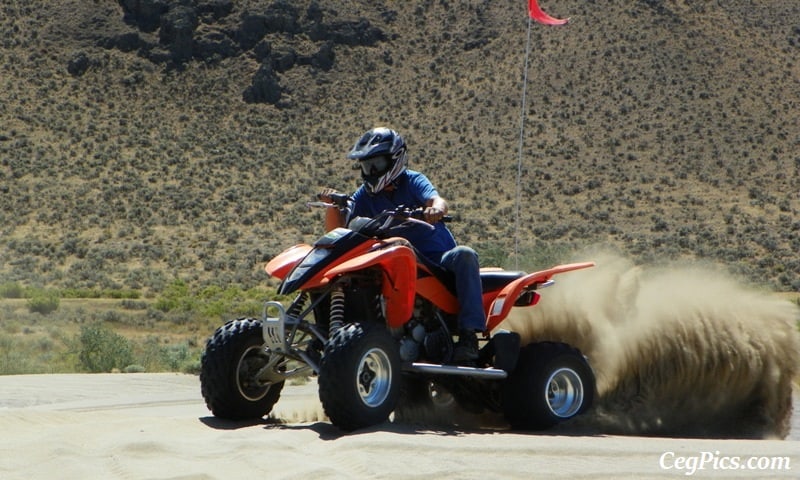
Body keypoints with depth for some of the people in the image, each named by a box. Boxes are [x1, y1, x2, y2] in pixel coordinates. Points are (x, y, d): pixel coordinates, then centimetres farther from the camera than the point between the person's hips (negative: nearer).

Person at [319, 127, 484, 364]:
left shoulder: (412, 181, -3)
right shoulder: (365, 196, 9)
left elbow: (437, 200, -24)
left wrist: (436, 208, -48)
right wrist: (333, 206, -19)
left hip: (439, 260, -4)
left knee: (464, 255, -34)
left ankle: (469, 334, -38)